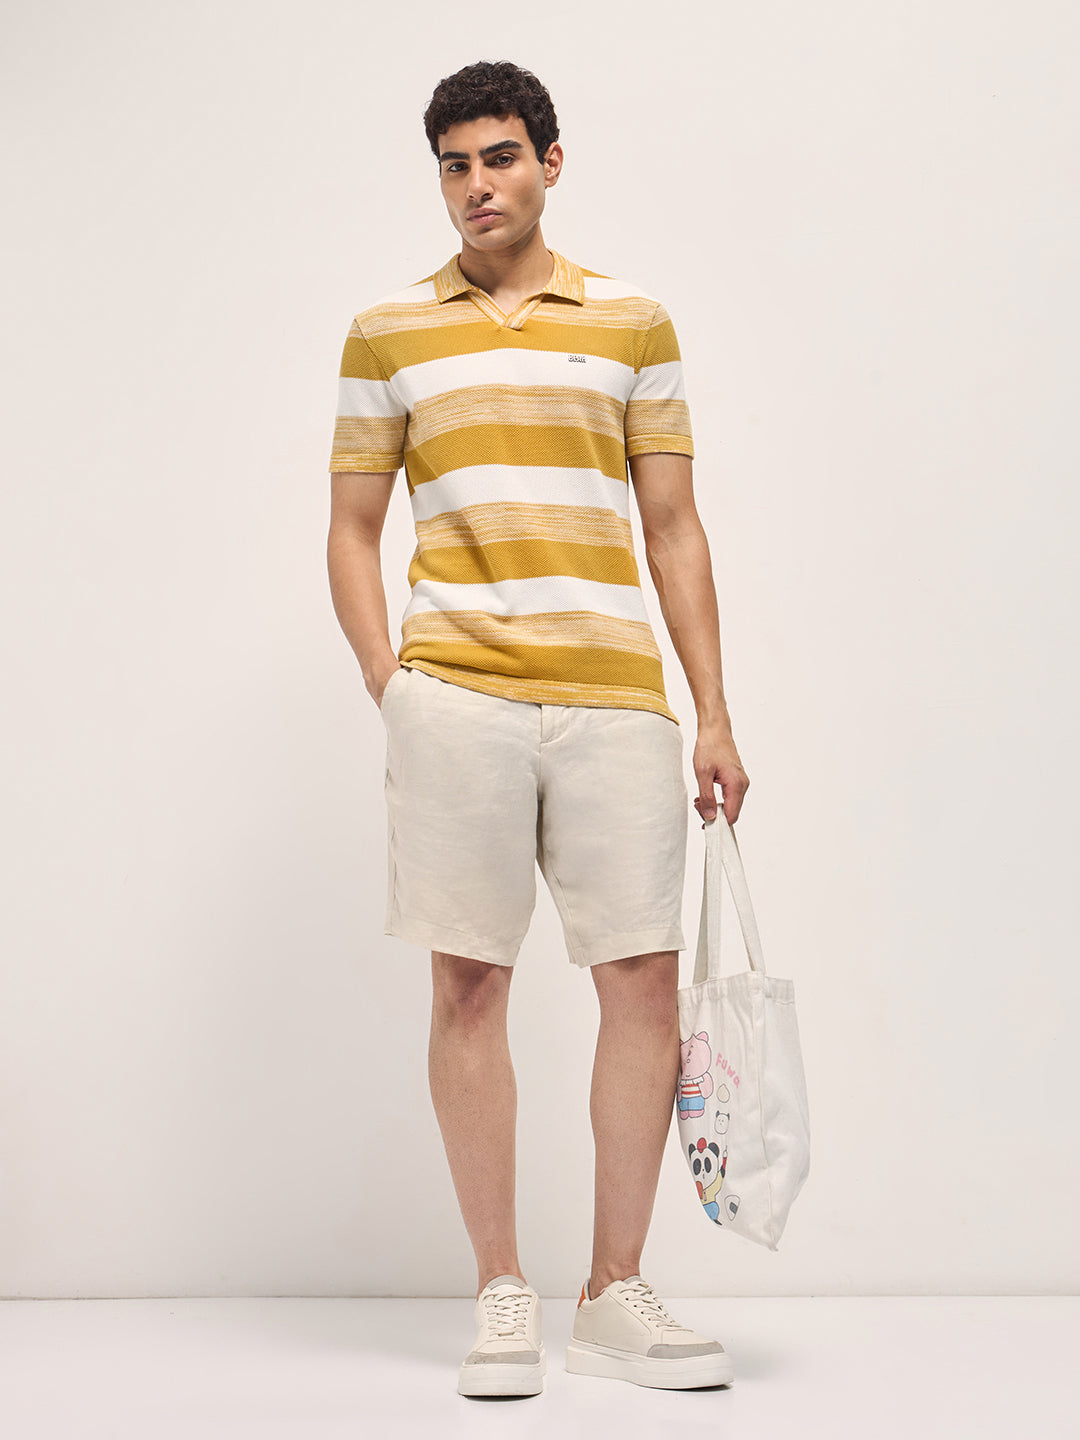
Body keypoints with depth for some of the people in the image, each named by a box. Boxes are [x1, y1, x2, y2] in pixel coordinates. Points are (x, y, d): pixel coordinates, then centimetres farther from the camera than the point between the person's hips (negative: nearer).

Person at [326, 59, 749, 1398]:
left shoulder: (634, 322, 13)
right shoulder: (387, 333, 10)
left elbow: (673, 529, 12)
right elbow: (351, 532, 11)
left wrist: (714, 716, 7)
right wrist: (390, 688, -2)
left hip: (616, 696, 1)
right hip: (456, 696, -1)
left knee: (644, 975, -1)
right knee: (468, 983, 0)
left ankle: (614, 1295, 12)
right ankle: (502, 1296, 11)